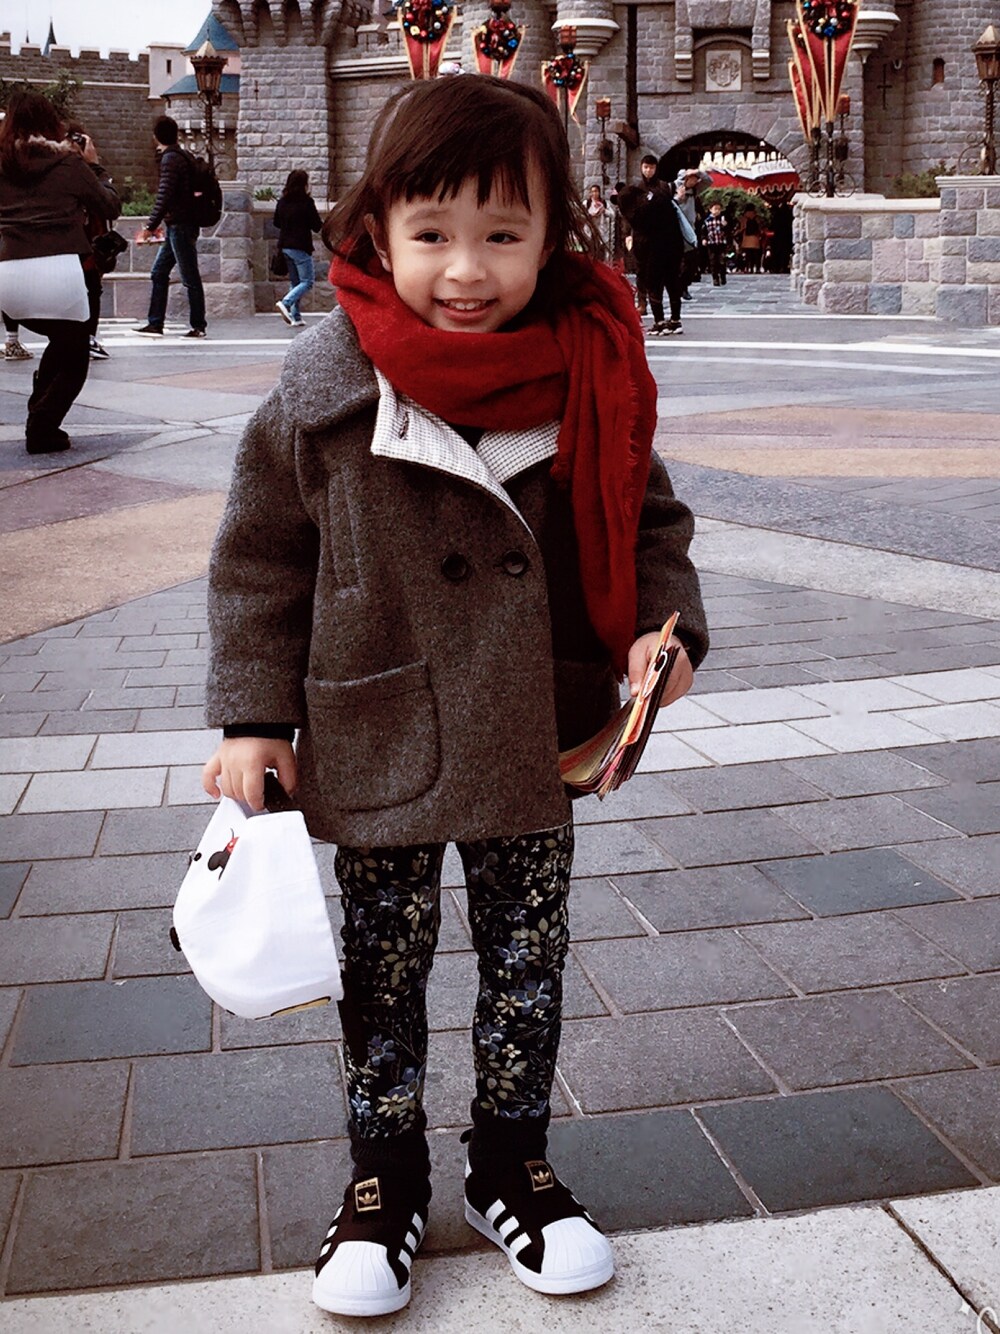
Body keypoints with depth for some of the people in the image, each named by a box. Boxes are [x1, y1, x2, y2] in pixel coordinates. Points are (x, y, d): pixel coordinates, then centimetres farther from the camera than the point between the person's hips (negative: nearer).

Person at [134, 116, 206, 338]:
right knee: (159, 273, 10)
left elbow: (164, 197, -21)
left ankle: (198, 326, 2)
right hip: (177, 226, 10)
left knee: (190, 278, -4)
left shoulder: (170, 159, -13)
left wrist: (150, 227, -21)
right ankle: (155, 324, 11)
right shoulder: (181, 156, 16)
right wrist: (157, 225, 23)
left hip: (181, 226, -10)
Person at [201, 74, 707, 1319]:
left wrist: (664, 627, -9)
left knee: (528, 968, 16)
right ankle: (384, 1180, 35)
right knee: (382, 974, 14)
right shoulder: (322, 391, -12)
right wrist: (254, 719, -5)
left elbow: (649, 521, 8)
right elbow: (259, 559, -3)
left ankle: (512, 1167, 38)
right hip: (378, 748, -1)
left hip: (537, 745, 2)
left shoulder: (591, 376, -7)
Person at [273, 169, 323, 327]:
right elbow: (317, 225, -9)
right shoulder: (306, 202, -12)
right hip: (300, 247, -6)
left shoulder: (282, 201, 4)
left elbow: (276, 223, 14)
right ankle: (285, 303, -19)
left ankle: (296, 316, 10)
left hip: (284, 246, 7)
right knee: (307, 281, 1)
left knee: (294, 281, 15)